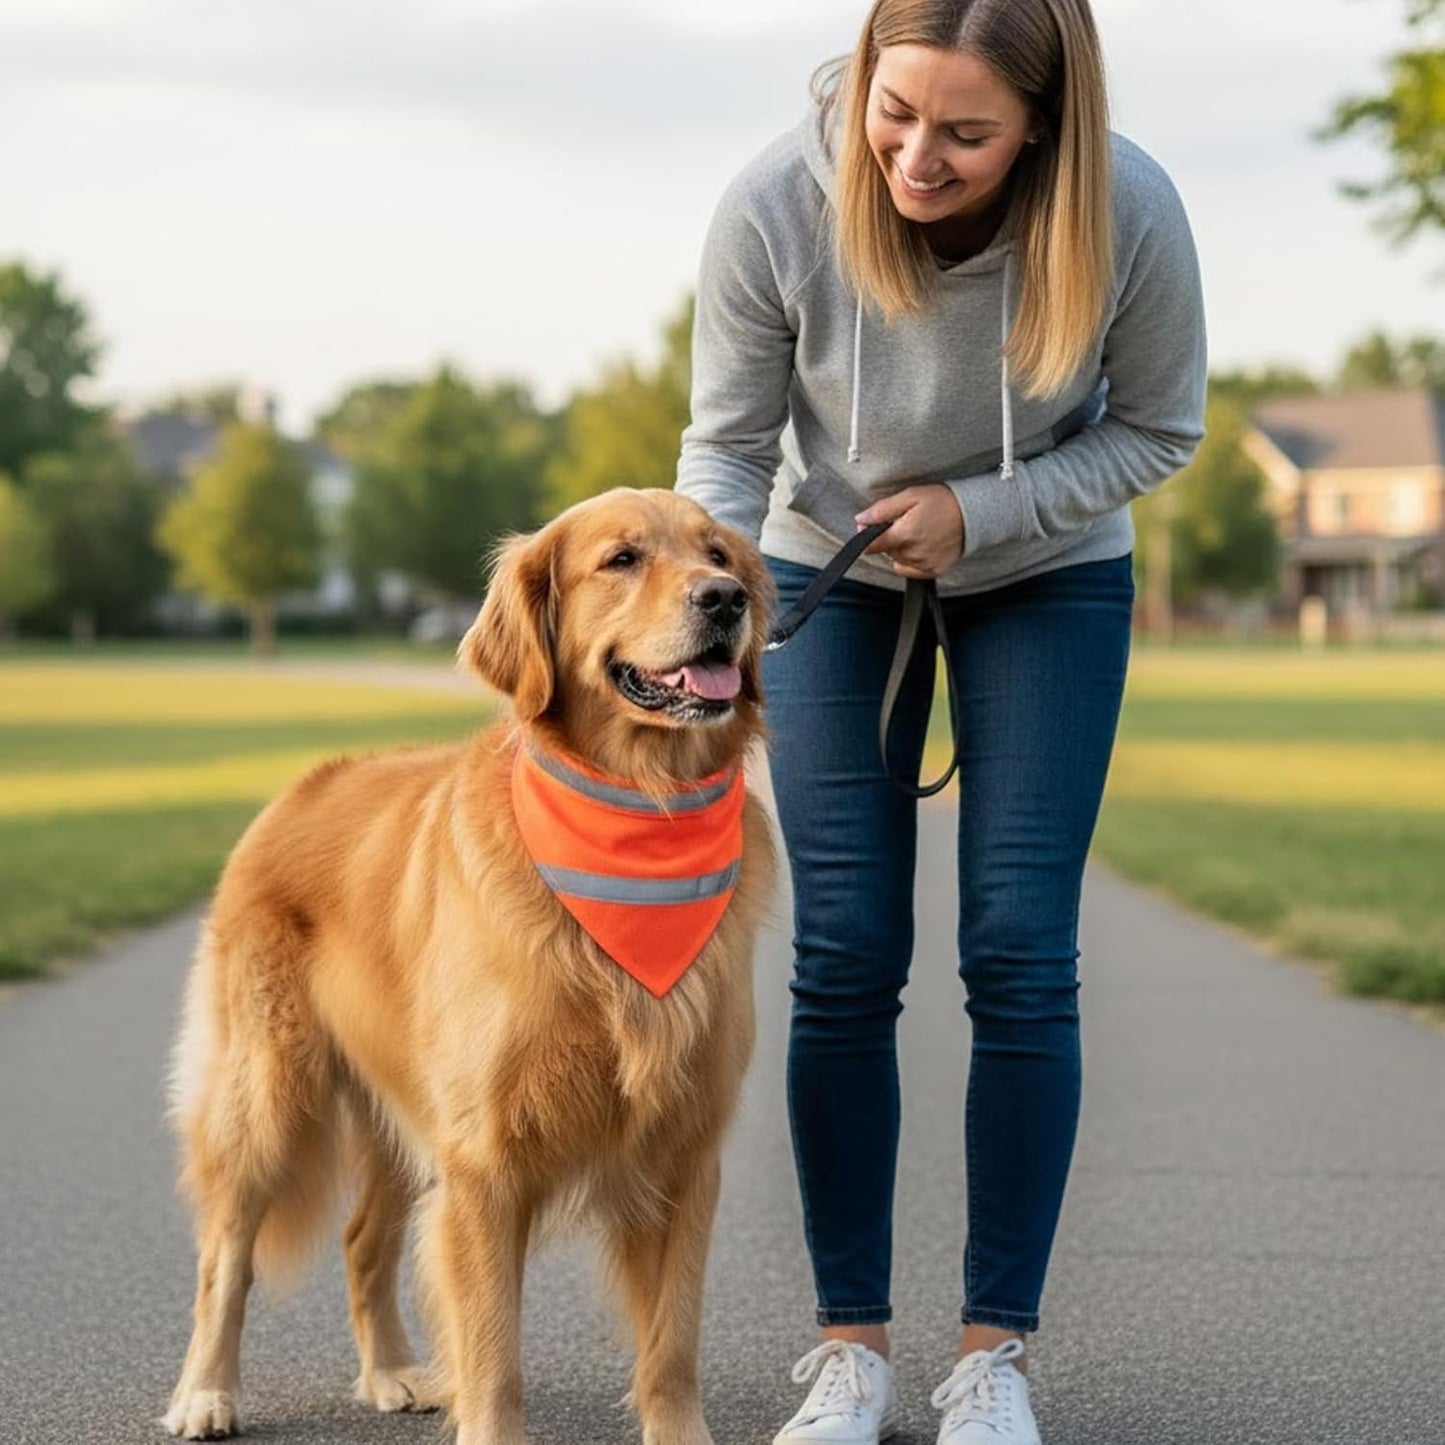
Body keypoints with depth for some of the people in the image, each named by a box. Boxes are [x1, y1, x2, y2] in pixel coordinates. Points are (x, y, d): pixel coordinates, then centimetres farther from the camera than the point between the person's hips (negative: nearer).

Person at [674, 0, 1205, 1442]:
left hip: (1048, 574, 0)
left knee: (1019, 954, -6)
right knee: (844, 956, -4)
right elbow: (728, 442, -15)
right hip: (833, 568, 0)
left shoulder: (1128, 212, -30)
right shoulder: (775, 208, -30)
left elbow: (1158, 430, -12)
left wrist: (978, 510, -22)